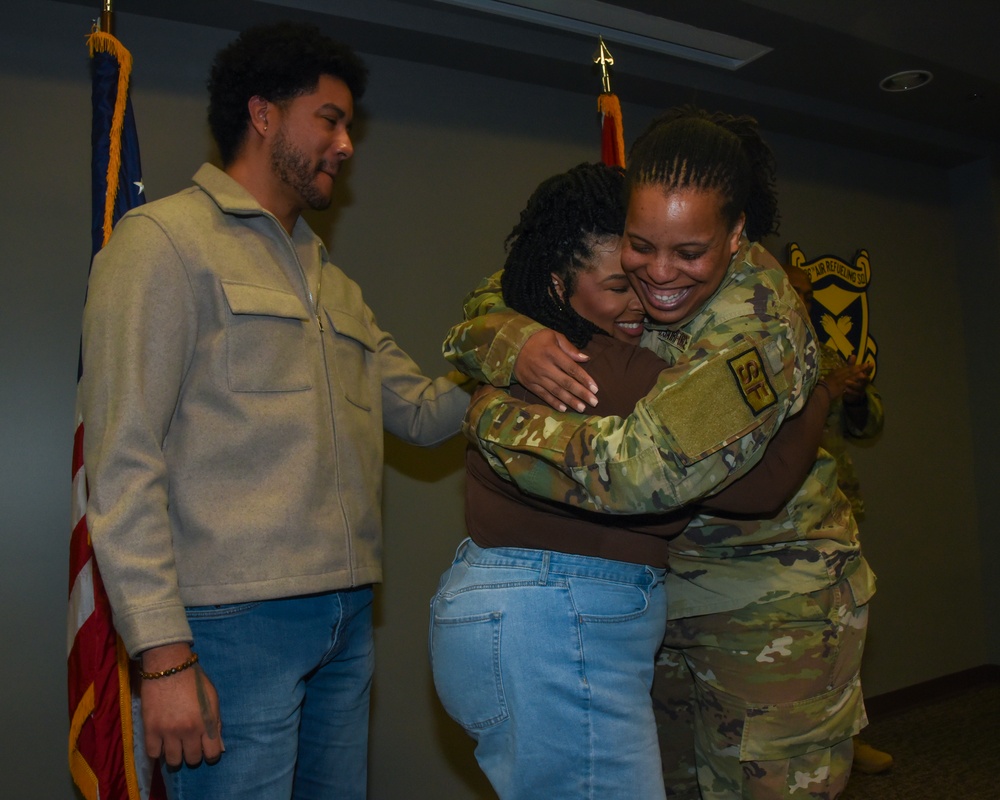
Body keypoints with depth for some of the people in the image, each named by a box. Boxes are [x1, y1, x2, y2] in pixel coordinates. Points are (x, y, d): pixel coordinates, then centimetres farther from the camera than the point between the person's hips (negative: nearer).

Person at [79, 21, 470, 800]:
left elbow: (425, 413, 14)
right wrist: (164, 653, -15)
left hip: (347, 618, 7)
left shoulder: (337, 287, 20)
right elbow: (123, 460, -10)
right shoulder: (164, 239, -3)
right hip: (234, 619, -7)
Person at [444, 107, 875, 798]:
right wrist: (518, 344, -25)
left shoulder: (758, 321, -27)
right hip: (659, 591, 5)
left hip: (775, 609, -5)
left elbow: (642, 470, -39)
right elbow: (485, 307, 1)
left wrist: (494, 417, -25)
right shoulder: (629, 277, -8)